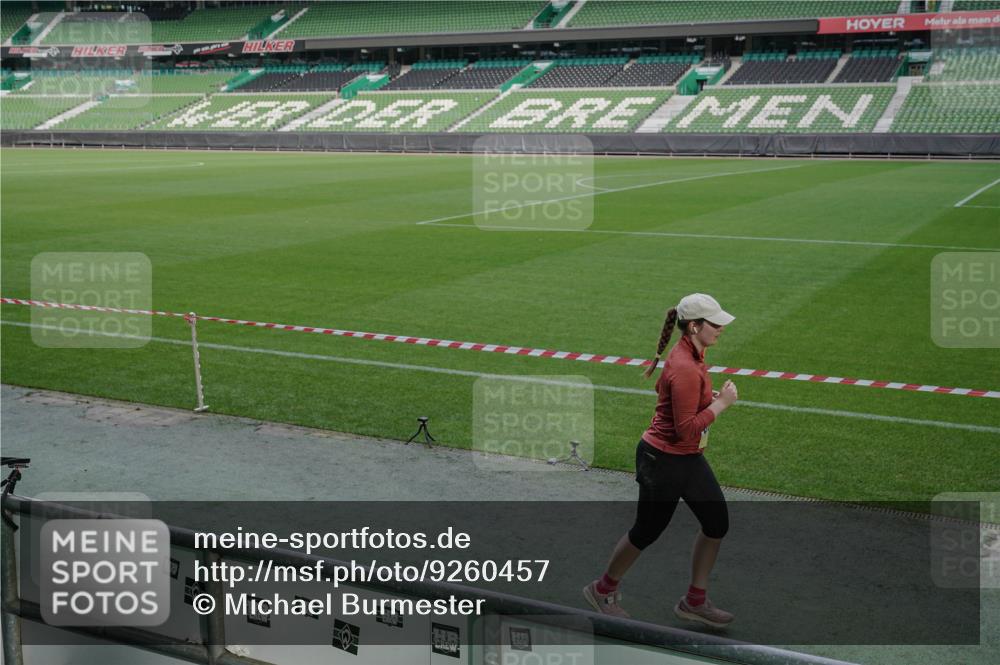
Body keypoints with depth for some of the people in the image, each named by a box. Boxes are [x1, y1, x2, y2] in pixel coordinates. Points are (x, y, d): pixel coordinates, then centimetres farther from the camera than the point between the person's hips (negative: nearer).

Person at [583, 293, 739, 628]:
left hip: (689, 458, 9)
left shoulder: (690, 354, 3)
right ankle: (603, 589, 31)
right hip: (664, 461, -9)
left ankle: (694, 601, 25)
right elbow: (687, 428, -28)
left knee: (717, 523, 11)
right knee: (646, 532, 8)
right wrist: (721, 403, -20)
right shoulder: (685, 369, -27)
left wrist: (712, 398, 7)